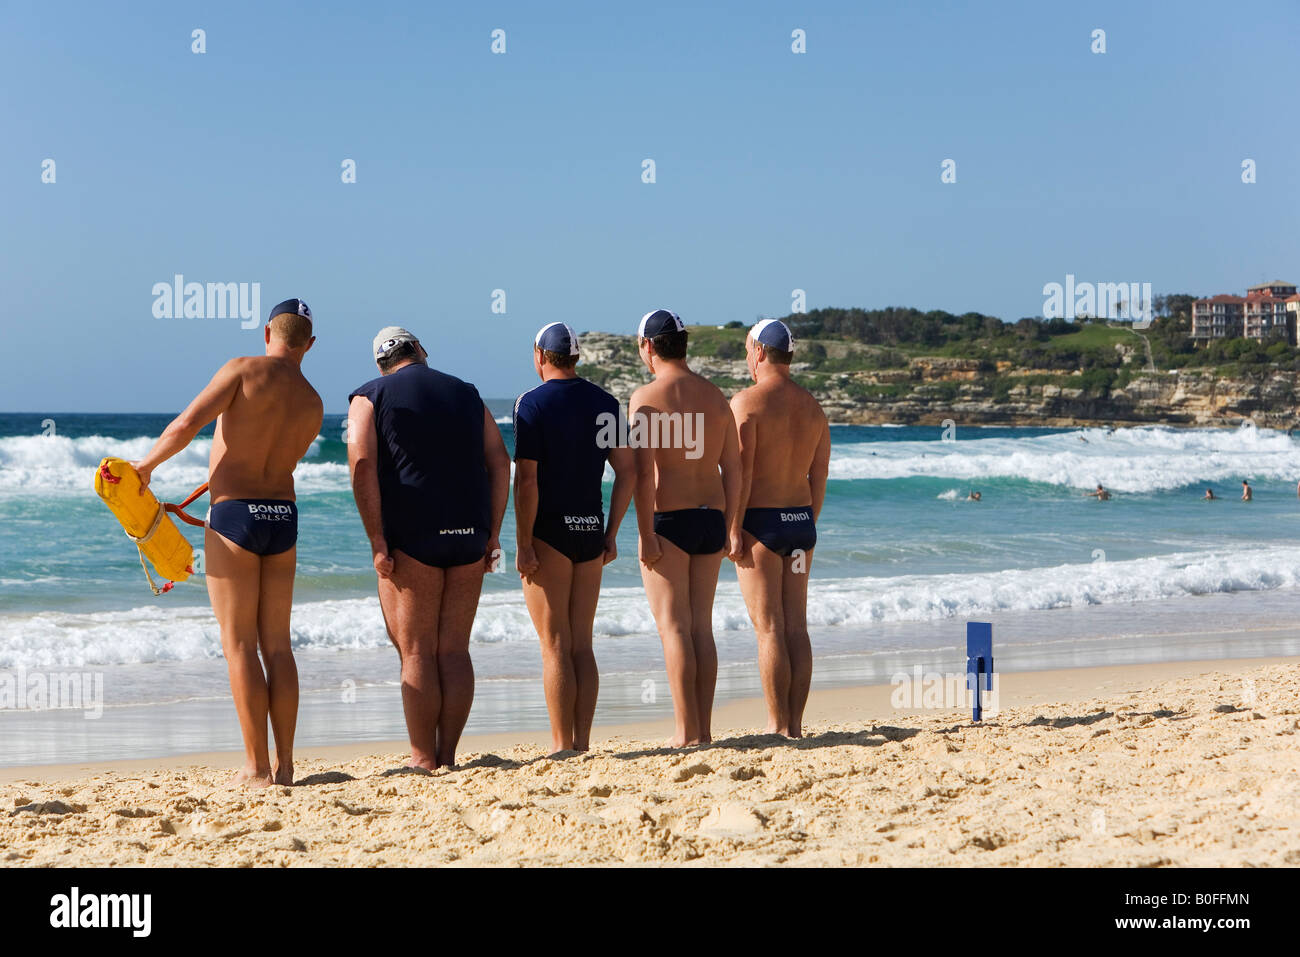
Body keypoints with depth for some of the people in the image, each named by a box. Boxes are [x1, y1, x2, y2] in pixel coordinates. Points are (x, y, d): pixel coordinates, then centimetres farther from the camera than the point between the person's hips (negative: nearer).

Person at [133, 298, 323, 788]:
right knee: (277, 644, 10)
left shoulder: (244, 370, -7)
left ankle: (257, 767, -2)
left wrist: (146, 464, 2)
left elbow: (185, 425, -15)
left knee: (239, 644, -1)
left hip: (235, 514, -5)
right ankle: (284, 764, 10)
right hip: (284, 517, 5)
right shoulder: (313, 405, 9)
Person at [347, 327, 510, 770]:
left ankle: (423, 760, 2)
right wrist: (492, 534, 8)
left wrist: (377, 541, -11)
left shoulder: (370, 397, 4)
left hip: (412, 536, -4)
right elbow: (499, 462, 8)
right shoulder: (467, 394, 16)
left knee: (416, 653, 1)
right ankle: (448, 756, 8)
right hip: (468, 535, 4)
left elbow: (362, 464, -10)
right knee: (454, 650, 8)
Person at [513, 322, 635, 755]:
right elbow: (628, 470, 7)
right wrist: (610, 536, 13)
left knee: (556, 645, -2)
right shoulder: (605, 402, 8)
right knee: (582, 645, 10)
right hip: (590, 531, 5)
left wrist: (523, 544, -11)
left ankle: (562, 747, -1)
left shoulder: (533, 403, -9)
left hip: (550, 530, -5)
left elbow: (527, 479, -15)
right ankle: (583, 743, 10)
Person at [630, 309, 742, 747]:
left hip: (669, 518, -6)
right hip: (711, 517, 6)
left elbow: (643, 472, -16)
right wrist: (729, 526, 15)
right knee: (702, 626, 10)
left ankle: (687, 731, -4)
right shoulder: (715, 396, 10)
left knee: (673, 626, -2)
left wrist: (646, 533, -15)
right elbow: (733, 467, 10)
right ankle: (704, 728, 12)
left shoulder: (647, 397, -9)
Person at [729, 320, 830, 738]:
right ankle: (795, 725, 8)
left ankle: (778, 727, -4)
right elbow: (819, 477, 12)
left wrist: (734, 529, -13)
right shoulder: (812, 407, 10)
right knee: (797, 628, 7)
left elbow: (741, 472, -15)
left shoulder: (746, 401, -10)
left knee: (769, 629, -4)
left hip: (760, 521, -6)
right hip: (800, 520, 6)